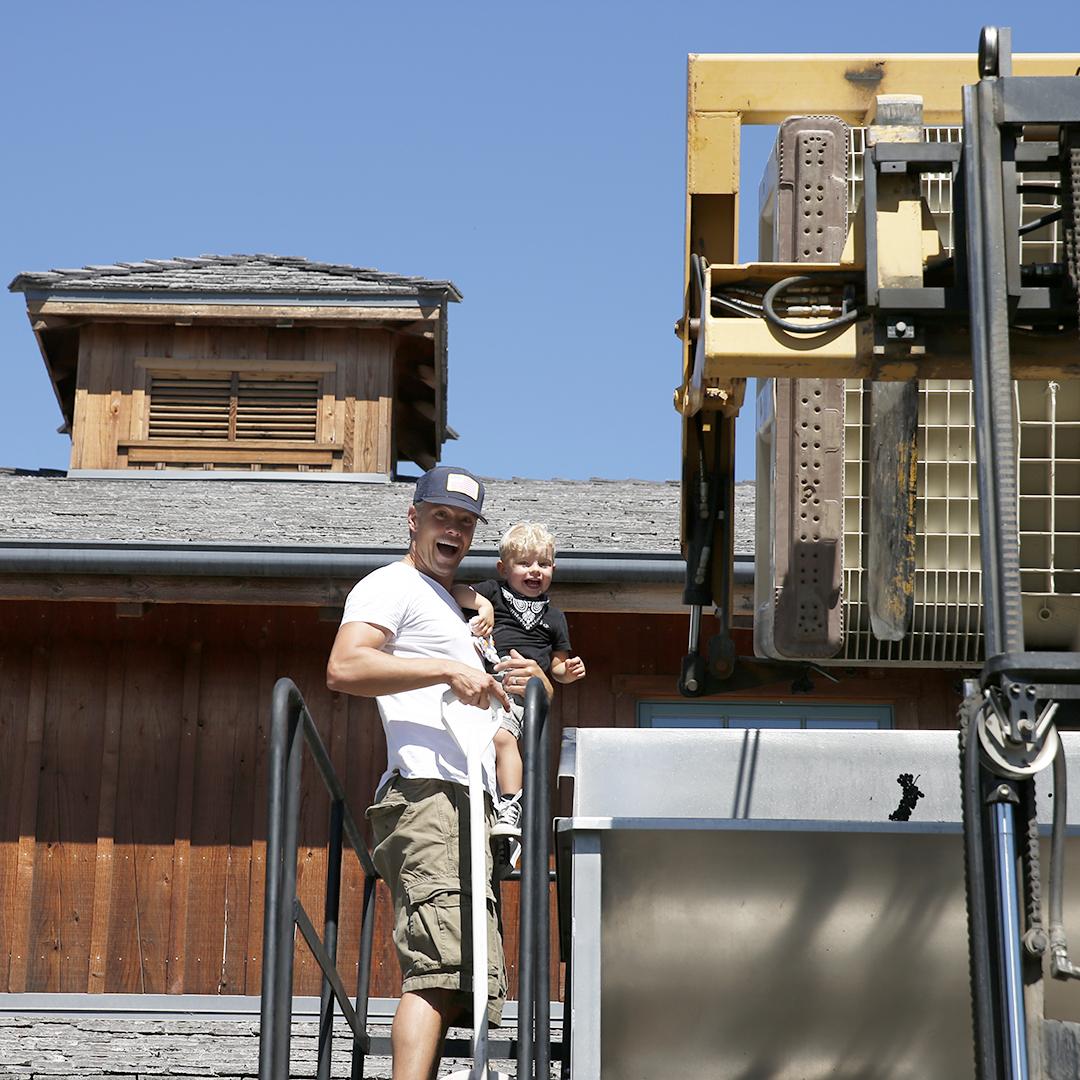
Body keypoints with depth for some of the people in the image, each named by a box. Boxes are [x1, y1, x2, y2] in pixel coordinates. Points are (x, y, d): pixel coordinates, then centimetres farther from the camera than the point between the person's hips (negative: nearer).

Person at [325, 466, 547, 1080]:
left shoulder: (447, 603, 33)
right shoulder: (393, 586, 2)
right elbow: (345, 668, -17)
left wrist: (502, 688, 25)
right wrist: (450, 670, -18)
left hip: (463, 807, 10)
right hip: (429, 796, -10)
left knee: (449, 981, 4)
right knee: (440, 971, -23)